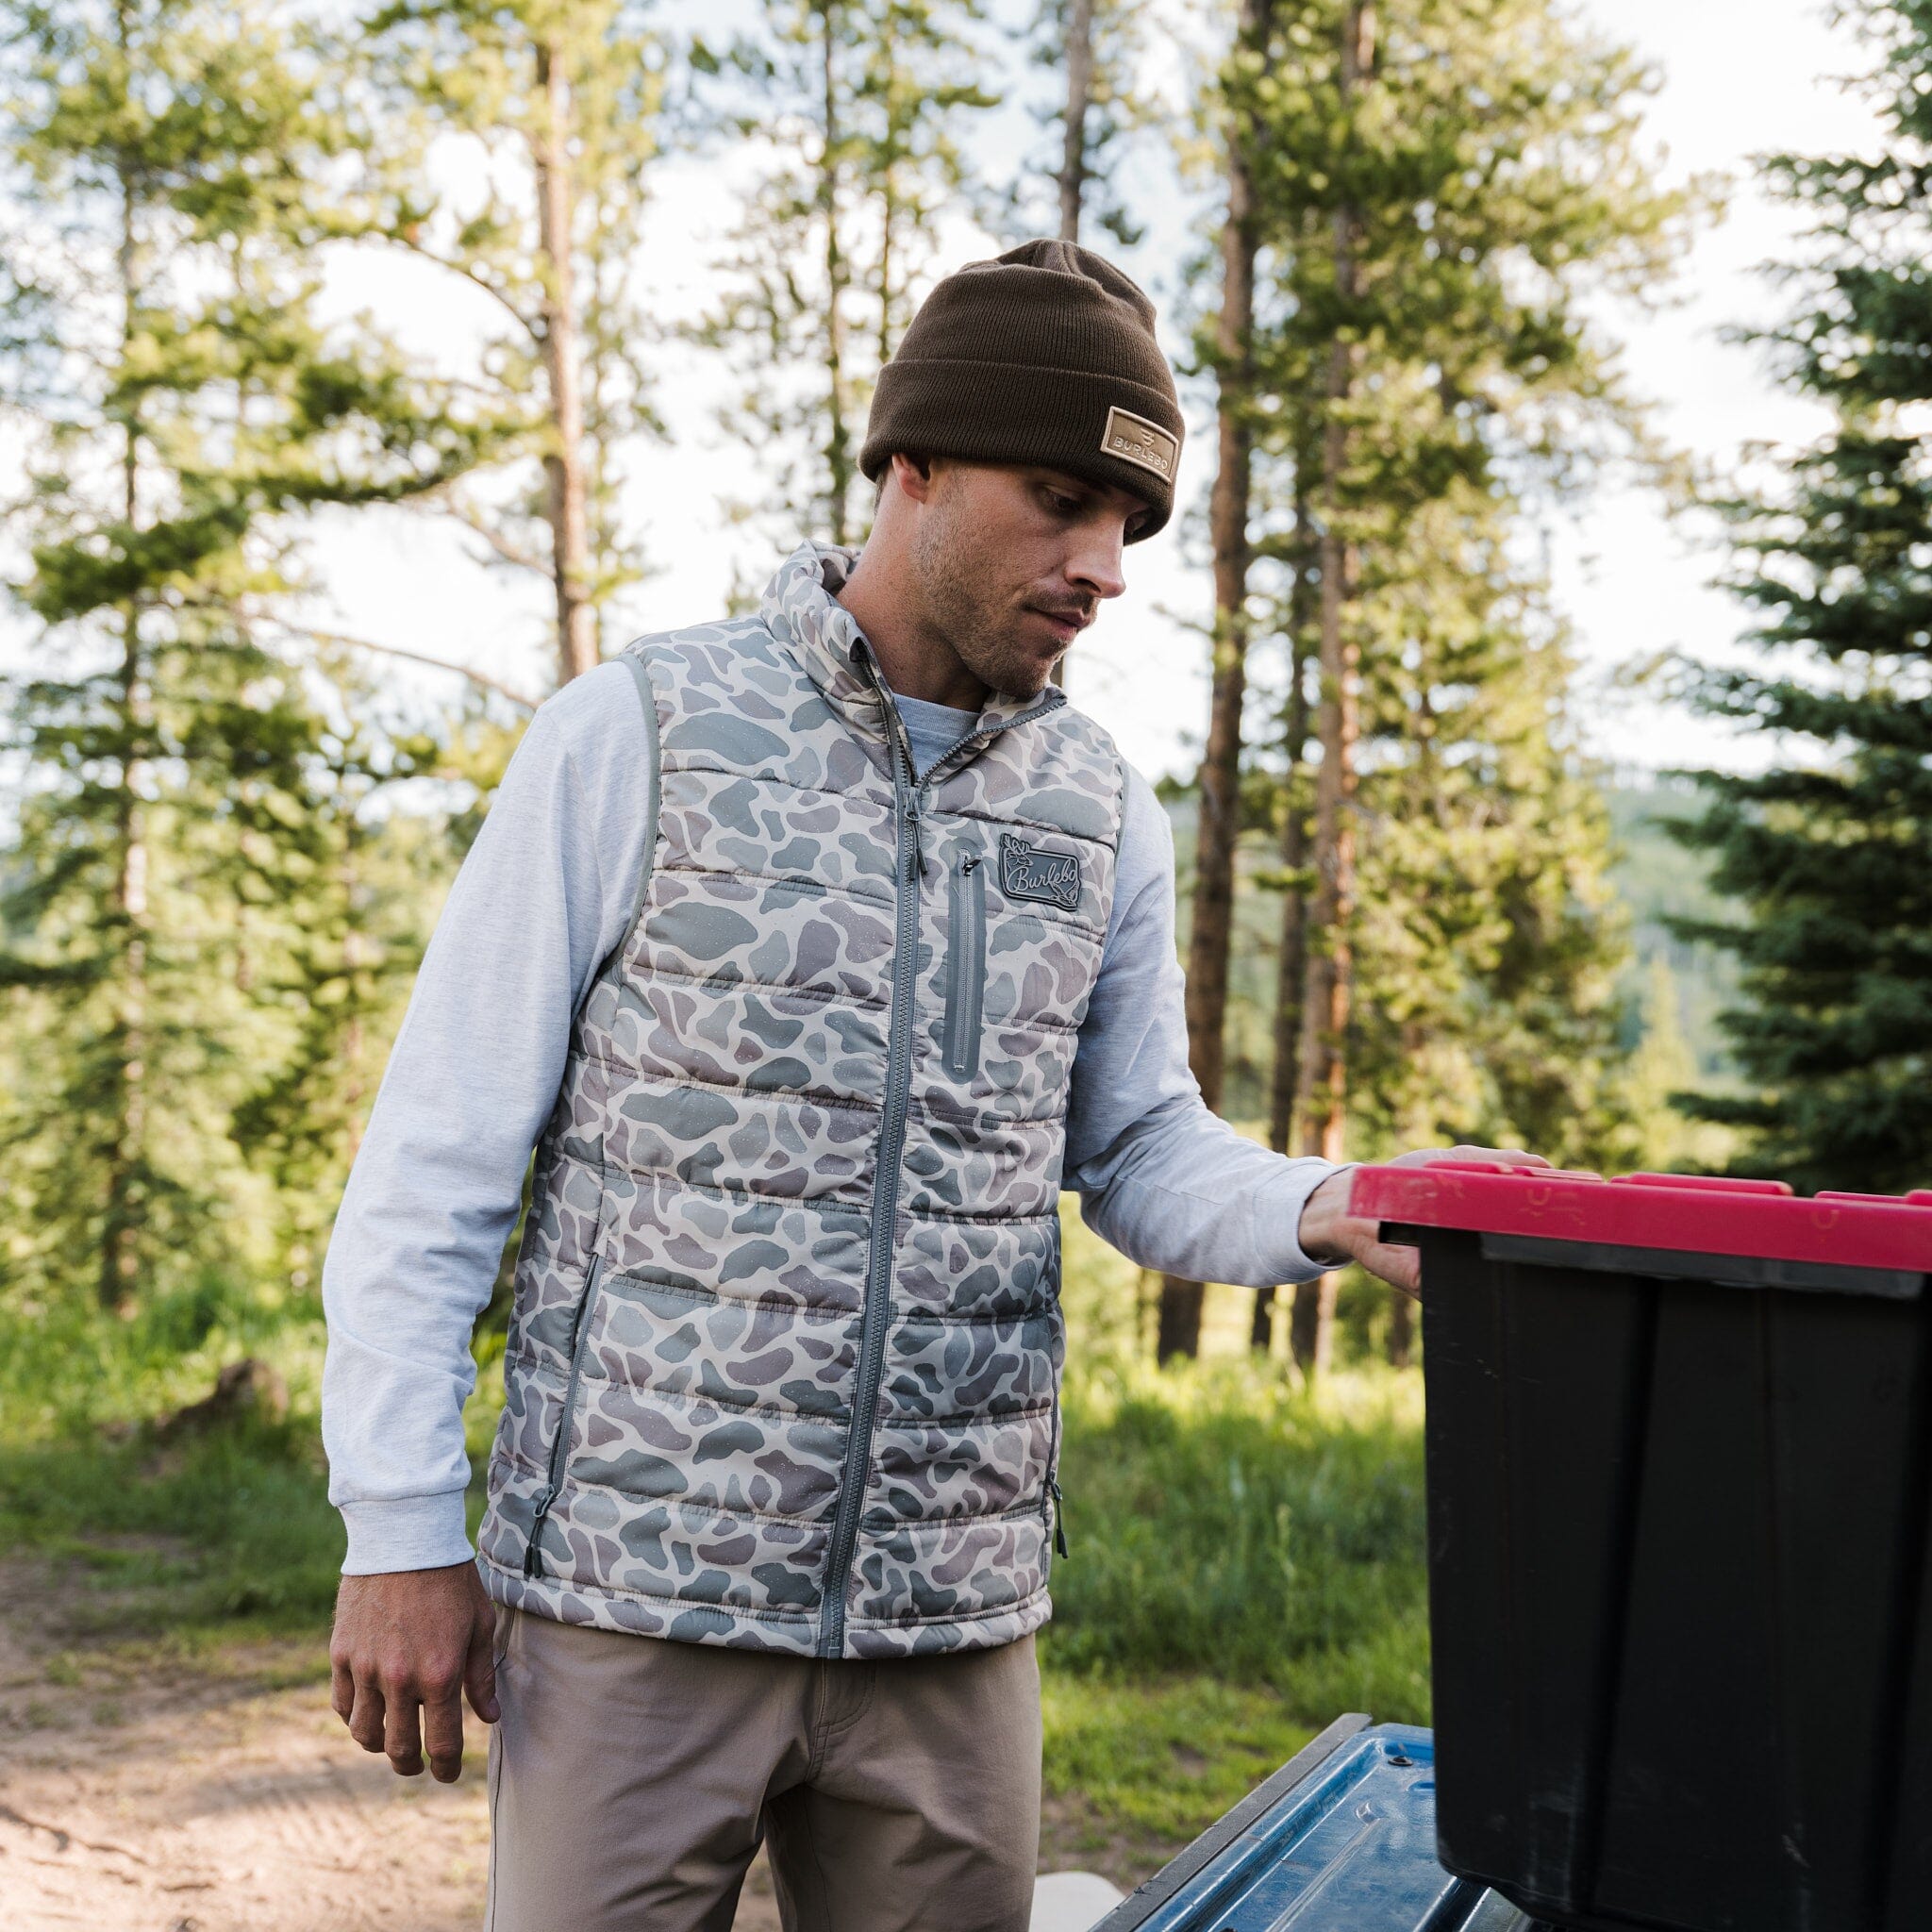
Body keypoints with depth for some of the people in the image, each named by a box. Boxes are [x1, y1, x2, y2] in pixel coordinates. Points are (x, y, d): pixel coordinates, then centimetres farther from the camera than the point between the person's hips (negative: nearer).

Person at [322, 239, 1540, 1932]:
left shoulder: (1104, 811, 8)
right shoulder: (641, 733, -5)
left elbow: (1144, 1152, 12)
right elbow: (440, 1155, -4)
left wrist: (1318, 1209, -10)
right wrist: (401, 1530, -7)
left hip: (955, 1614, 4)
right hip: (633, 1592, -3)